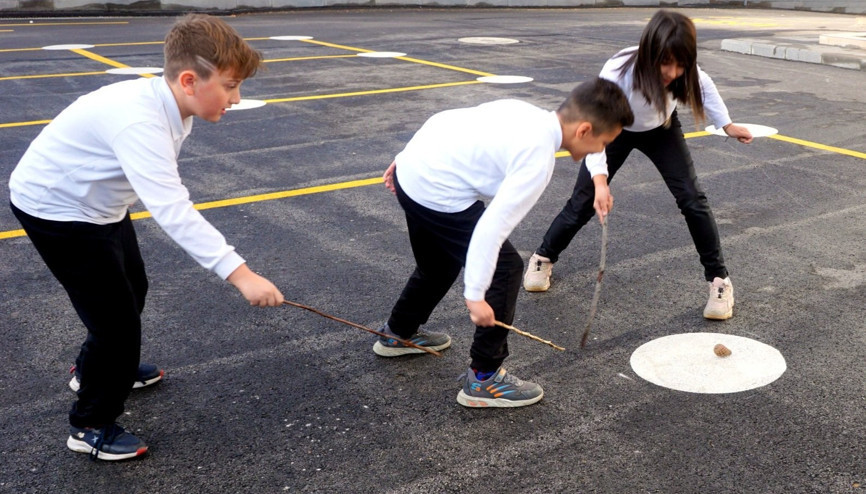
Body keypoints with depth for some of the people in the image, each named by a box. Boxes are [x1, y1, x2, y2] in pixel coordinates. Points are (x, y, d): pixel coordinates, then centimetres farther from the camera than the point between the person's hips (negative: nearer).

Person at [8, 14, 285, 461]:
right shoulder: (139, 121, -38)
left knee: (132, 290, 25)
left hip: (98, 203, 10)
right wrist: (240, 274, -49)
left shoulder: (167, 105, -9)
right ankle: (92, 428, 16)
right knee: (117, 319, -5)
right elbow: (173, 211, -46)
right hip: (56, 210, -9)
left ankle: (97, 368, 51)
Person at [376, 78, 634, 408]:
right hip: (437, 195, -9)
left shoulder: (523, 111, 4)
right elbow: (493, 226, -26)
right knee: (506, 268, -3)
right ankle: (484, 379, 5)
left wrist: (409, 158, 22)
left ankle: (398, 333, 53)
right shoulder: (538, 158, -20)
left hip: (413, 168, 9)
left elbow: (444, 118, 13)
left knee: (439, 265, 29)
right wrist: (475, 295, -21)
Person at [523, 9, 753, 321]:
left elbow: (704, 86, -5)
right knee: (584, 201, -1)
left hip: (661, 130, 2)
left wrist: (727, 125, -5)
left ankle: (718, 278, 3)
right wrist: (600, 181, -60)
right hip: (616, 130, -2)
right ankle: (543, 258, 24)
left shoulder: (684, 70, -31)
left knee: (691, 197, -11)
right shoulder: (617, 72, -42)